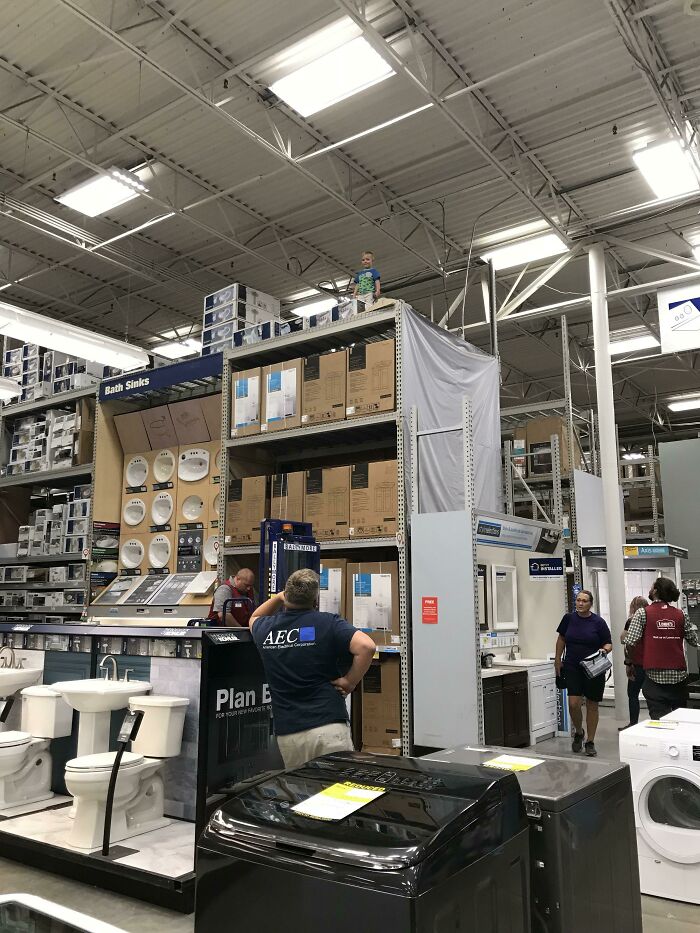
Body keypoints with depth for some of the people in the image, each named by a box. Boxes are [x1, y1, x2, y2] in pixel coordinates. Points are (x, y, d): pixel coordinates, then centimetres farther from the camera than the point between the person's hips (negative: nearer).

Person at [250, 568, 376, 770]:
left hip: (287, 733, 4)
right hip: (328, 727, -4)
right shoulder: (327, 623, -8)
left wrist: (278, 598, 22)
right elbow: (366, 646, -22)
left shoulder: (266, 629, 5)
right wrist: (349, 681, -10)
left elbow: (254, 618, 31)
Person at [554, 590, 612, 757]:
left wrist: (604, 650, -21)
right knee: (573, 704, -8)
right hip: (572, 668, 1)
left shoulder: (598, 622, -6)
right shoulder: (569, 618, 0)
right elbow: (561, 638, 13)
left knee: (592, 705, 7)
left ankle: (590, 742, 22)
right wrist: (557, 659, 12)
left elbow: (608, 644, 1)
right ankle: (578, 732, 20)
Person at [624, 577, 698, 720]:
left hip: (655, 677, -3)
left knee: (659, 719, -2)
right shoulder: (682, 615, 3)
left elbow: (630, 643, -12)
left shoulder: (643, 613, -6)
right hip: (679, 676, 3)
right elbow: (694, 641, 11)